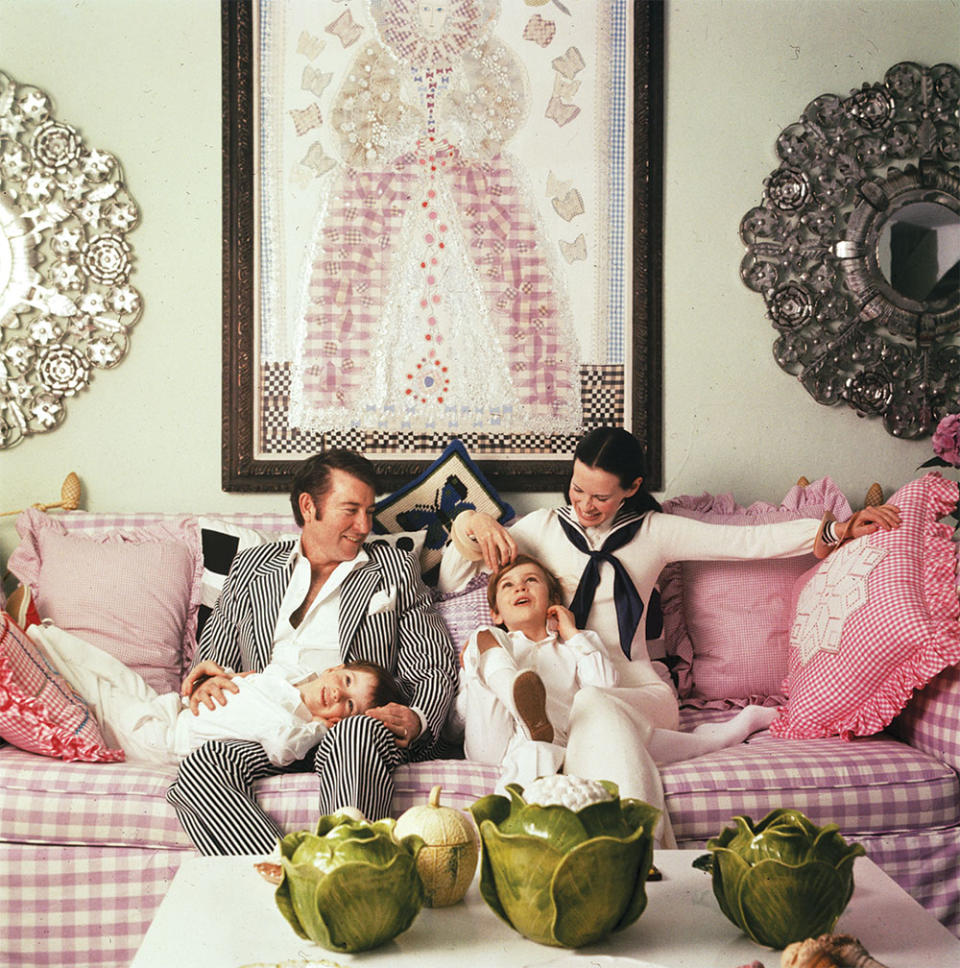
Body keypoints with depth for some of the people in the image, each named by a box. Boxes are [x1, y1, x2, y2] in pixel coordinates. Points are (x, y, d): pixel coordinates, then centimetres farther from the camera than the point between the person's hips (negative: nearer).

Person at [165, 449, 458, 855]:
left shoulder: (396, 568, 17)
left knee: (358, 733, -39)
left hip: (356, 727, -2)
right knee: (197, 768, -31)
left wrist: (417, 720, -12)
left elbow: (435, 669, 11)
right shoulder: (250, 566, 21)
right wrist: (205, 682, -2)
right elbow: (211, 658, 24)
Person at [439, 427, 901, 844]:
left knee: (595, 710, -38)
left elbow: (750, 541, 9)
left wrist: (836, 529, 3)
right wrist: (473, 525, -3)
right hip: (558, 688, 0)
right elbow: (451, 584, 16)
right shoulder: (544, 526, 15)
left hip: (635, 689, 0)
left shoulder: (654, 532, 13)